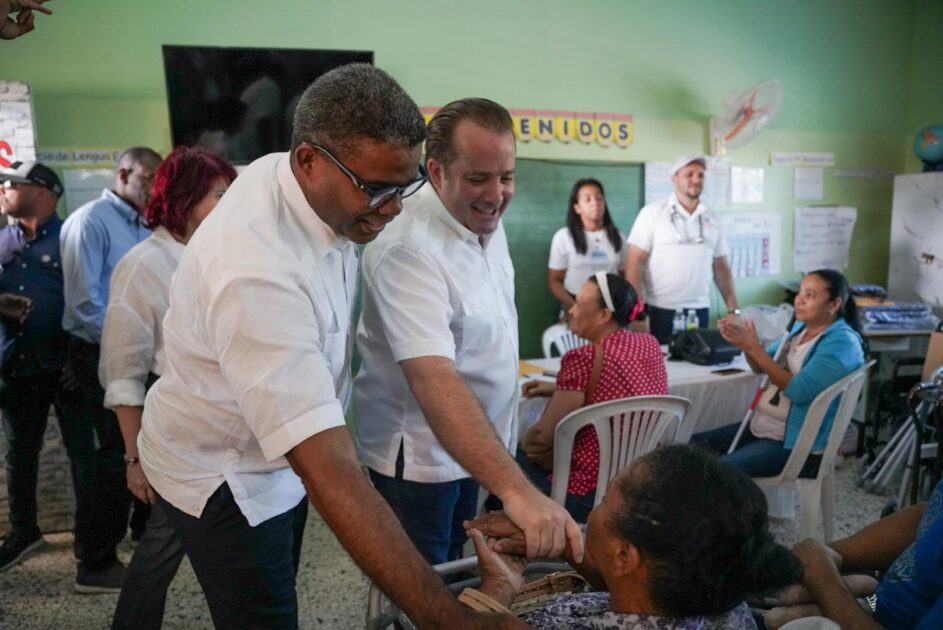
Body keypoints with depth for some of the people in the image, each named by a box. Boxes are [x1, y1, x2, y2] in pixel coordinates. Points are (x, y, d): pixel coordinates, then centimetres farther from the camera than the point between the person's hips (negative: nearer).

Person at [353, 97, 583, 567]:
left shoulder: (487, 222, -2)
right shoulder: (407, 251, -30)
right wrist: (515, 490, -50)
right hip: (418, 459, -8)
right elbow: (433, 379, -41)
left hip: (473, 446, 8)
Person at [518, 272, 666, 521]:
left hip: (595, 494, -8)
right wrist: (559, 389, 16)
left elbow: (542, 437, -18)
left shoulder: (583, 358, -20)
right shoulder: (650, 344, 3)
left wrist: (523, 442, 3)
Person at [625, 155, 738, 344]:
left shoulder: (711, 219, 10)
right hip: (660, 311, -4)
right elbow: (634, 264, -7)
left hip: (699, 311, 4)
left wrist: (733, 309, 8)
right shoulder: (652, 213, -3)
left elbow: (721, 266, 15)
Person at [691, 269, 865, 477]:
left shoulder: (842, 342, -16)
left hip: (796, 443, -8)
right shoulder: (800, 327, 9)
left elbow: (799, 390, -25)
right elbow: (761, 367, 14)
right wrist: (745, 343, -8)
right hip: (761, 426, 9)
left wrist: (754, 348, -26)